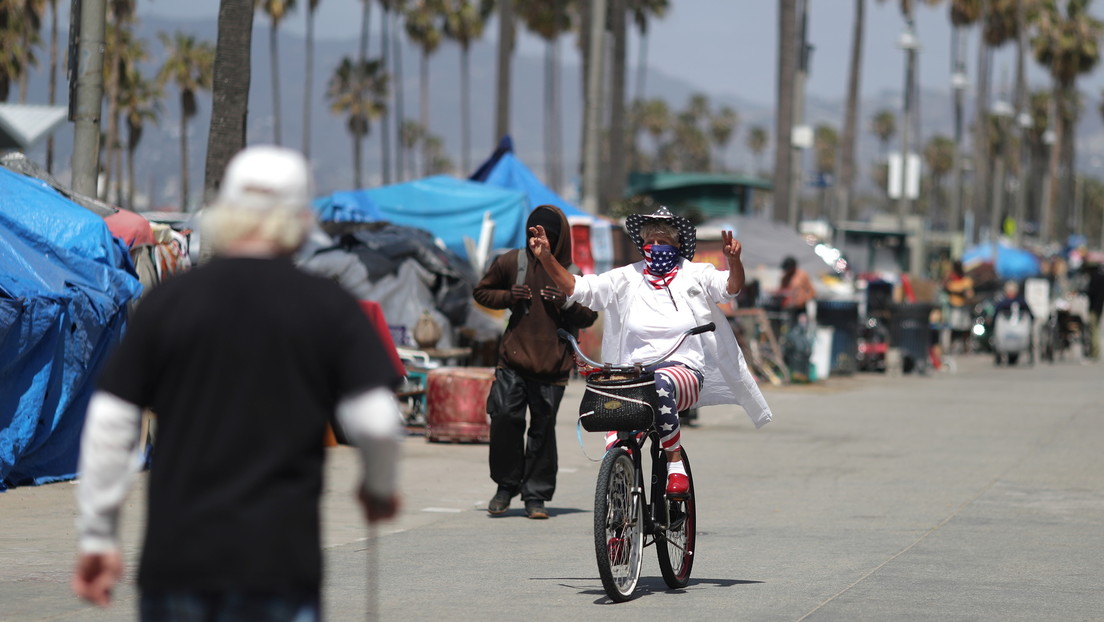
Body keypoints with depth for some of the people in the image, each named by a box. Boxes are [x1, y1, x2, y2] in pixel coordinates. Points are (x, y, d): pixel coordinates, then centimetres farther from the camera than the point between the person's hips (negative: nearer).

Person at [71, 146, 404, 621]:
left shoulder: (167, 301, 4)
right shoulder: (329, 306, 0)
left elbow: (109, 422, 4)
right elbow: (375, 419, -5)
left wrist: (97, 537, 12)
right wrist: (380, 490, 16)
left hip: (174, 552, 2)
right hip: (280, 559, -2)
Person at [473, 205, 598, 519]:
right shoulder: (511, 262, 6)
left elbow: (589, 316, 10)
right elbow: (481, 291, 17)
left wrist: (567, 304, -10)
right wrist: (507, 297, -3)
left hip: (552, 363, 0)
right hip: (513, 358, 0)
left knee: (543, 428, 2)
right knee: (504, 417, -13)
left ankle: (535, 495, 11)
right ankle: (506, 484, 6)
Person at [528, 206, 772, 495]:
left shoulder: (695, 275, 9)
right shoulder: (627, 278, 14)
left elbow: (731, 287, -8)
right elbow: (576, 288, 9)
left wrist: (734, 261, -30)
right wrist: (546, 257, -4)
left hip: (684, 370, -3)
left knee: (660, 384, -39)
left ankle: (675, 463, -29)